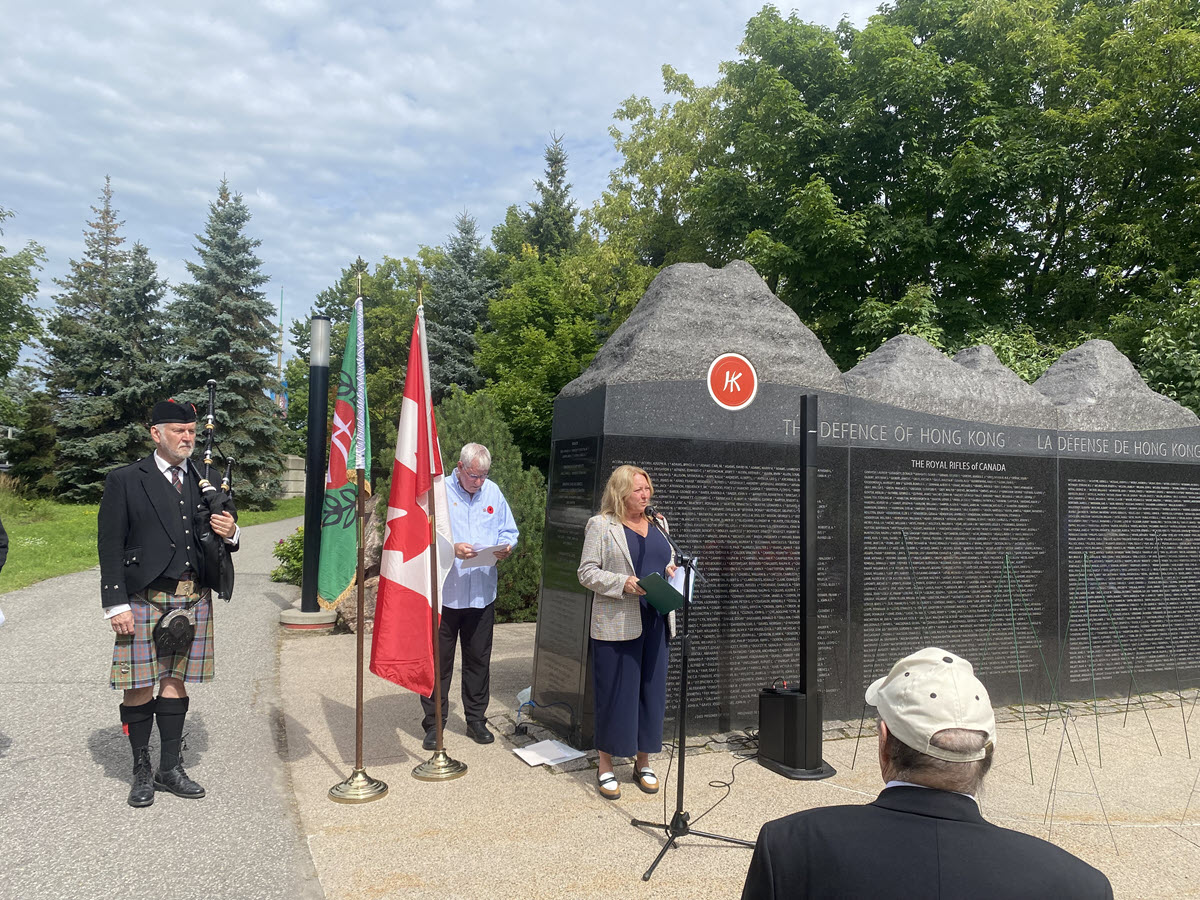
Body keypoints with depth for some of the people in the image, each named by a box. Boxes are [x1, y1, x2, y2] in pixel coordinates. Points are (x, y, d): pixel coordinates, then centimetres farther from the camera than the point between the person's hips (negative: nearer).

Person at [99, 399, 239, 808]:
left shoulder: (205, 482, 12)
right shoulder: (125, 481, -1)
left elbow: (222, 539, 18)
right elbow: (110, 546, -4)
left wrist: (229, 534, -7)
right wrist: (116, 604, -10)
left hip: (193, 600, 4)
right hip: (144, 600, -4)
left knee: (175, 681, 12)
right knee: (140, 686, 2)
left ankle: (171, 768, 22)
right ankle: (141, 771, 18)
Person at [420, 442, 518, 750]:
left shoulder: (493, 492, 10)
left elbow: (509, 531, 14)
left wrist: (506, 547, -8)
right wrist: (451, 549, -23)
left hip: (482, 594, 4)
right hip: (444, 593, -4)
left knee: (479, 658, 12)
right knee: (439, 660, 4)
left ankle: (476, 719, 25)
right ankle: (433, 723, 17)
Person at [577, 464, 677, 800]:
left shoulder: (658, 523, 15)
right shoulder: (601, 525, -2)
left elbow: (671, 560, 24)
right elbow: (587, 572, -6)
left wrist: (672, 570, 0)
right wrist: (623, 583, -19)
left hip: (655, 622, 6)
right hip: (616, 624, -5)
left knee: (652, 690, 10)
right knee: (614, 692, 1)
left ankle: (643, 762, 24)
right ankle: (605, 766, 15)